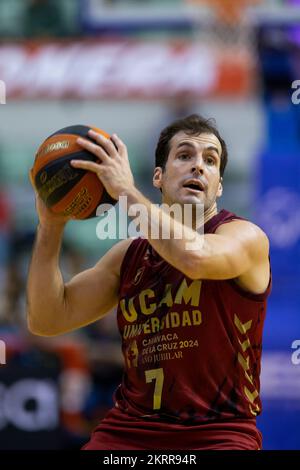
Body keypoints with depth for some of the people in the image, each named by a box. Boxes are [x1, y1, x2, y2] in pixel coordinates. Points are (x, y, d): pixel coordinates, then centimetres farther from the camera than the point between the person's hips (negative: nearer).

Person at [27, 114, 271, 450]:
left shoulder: (245, 237, -3)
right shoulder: (129, 255, 12)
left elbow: (196, 257, -27)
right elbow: (47, 320, 9)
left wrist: (125, 190, -19)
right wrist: (51, 224, -1)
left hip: (217, 433, -4)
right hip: (130, 428, 4)